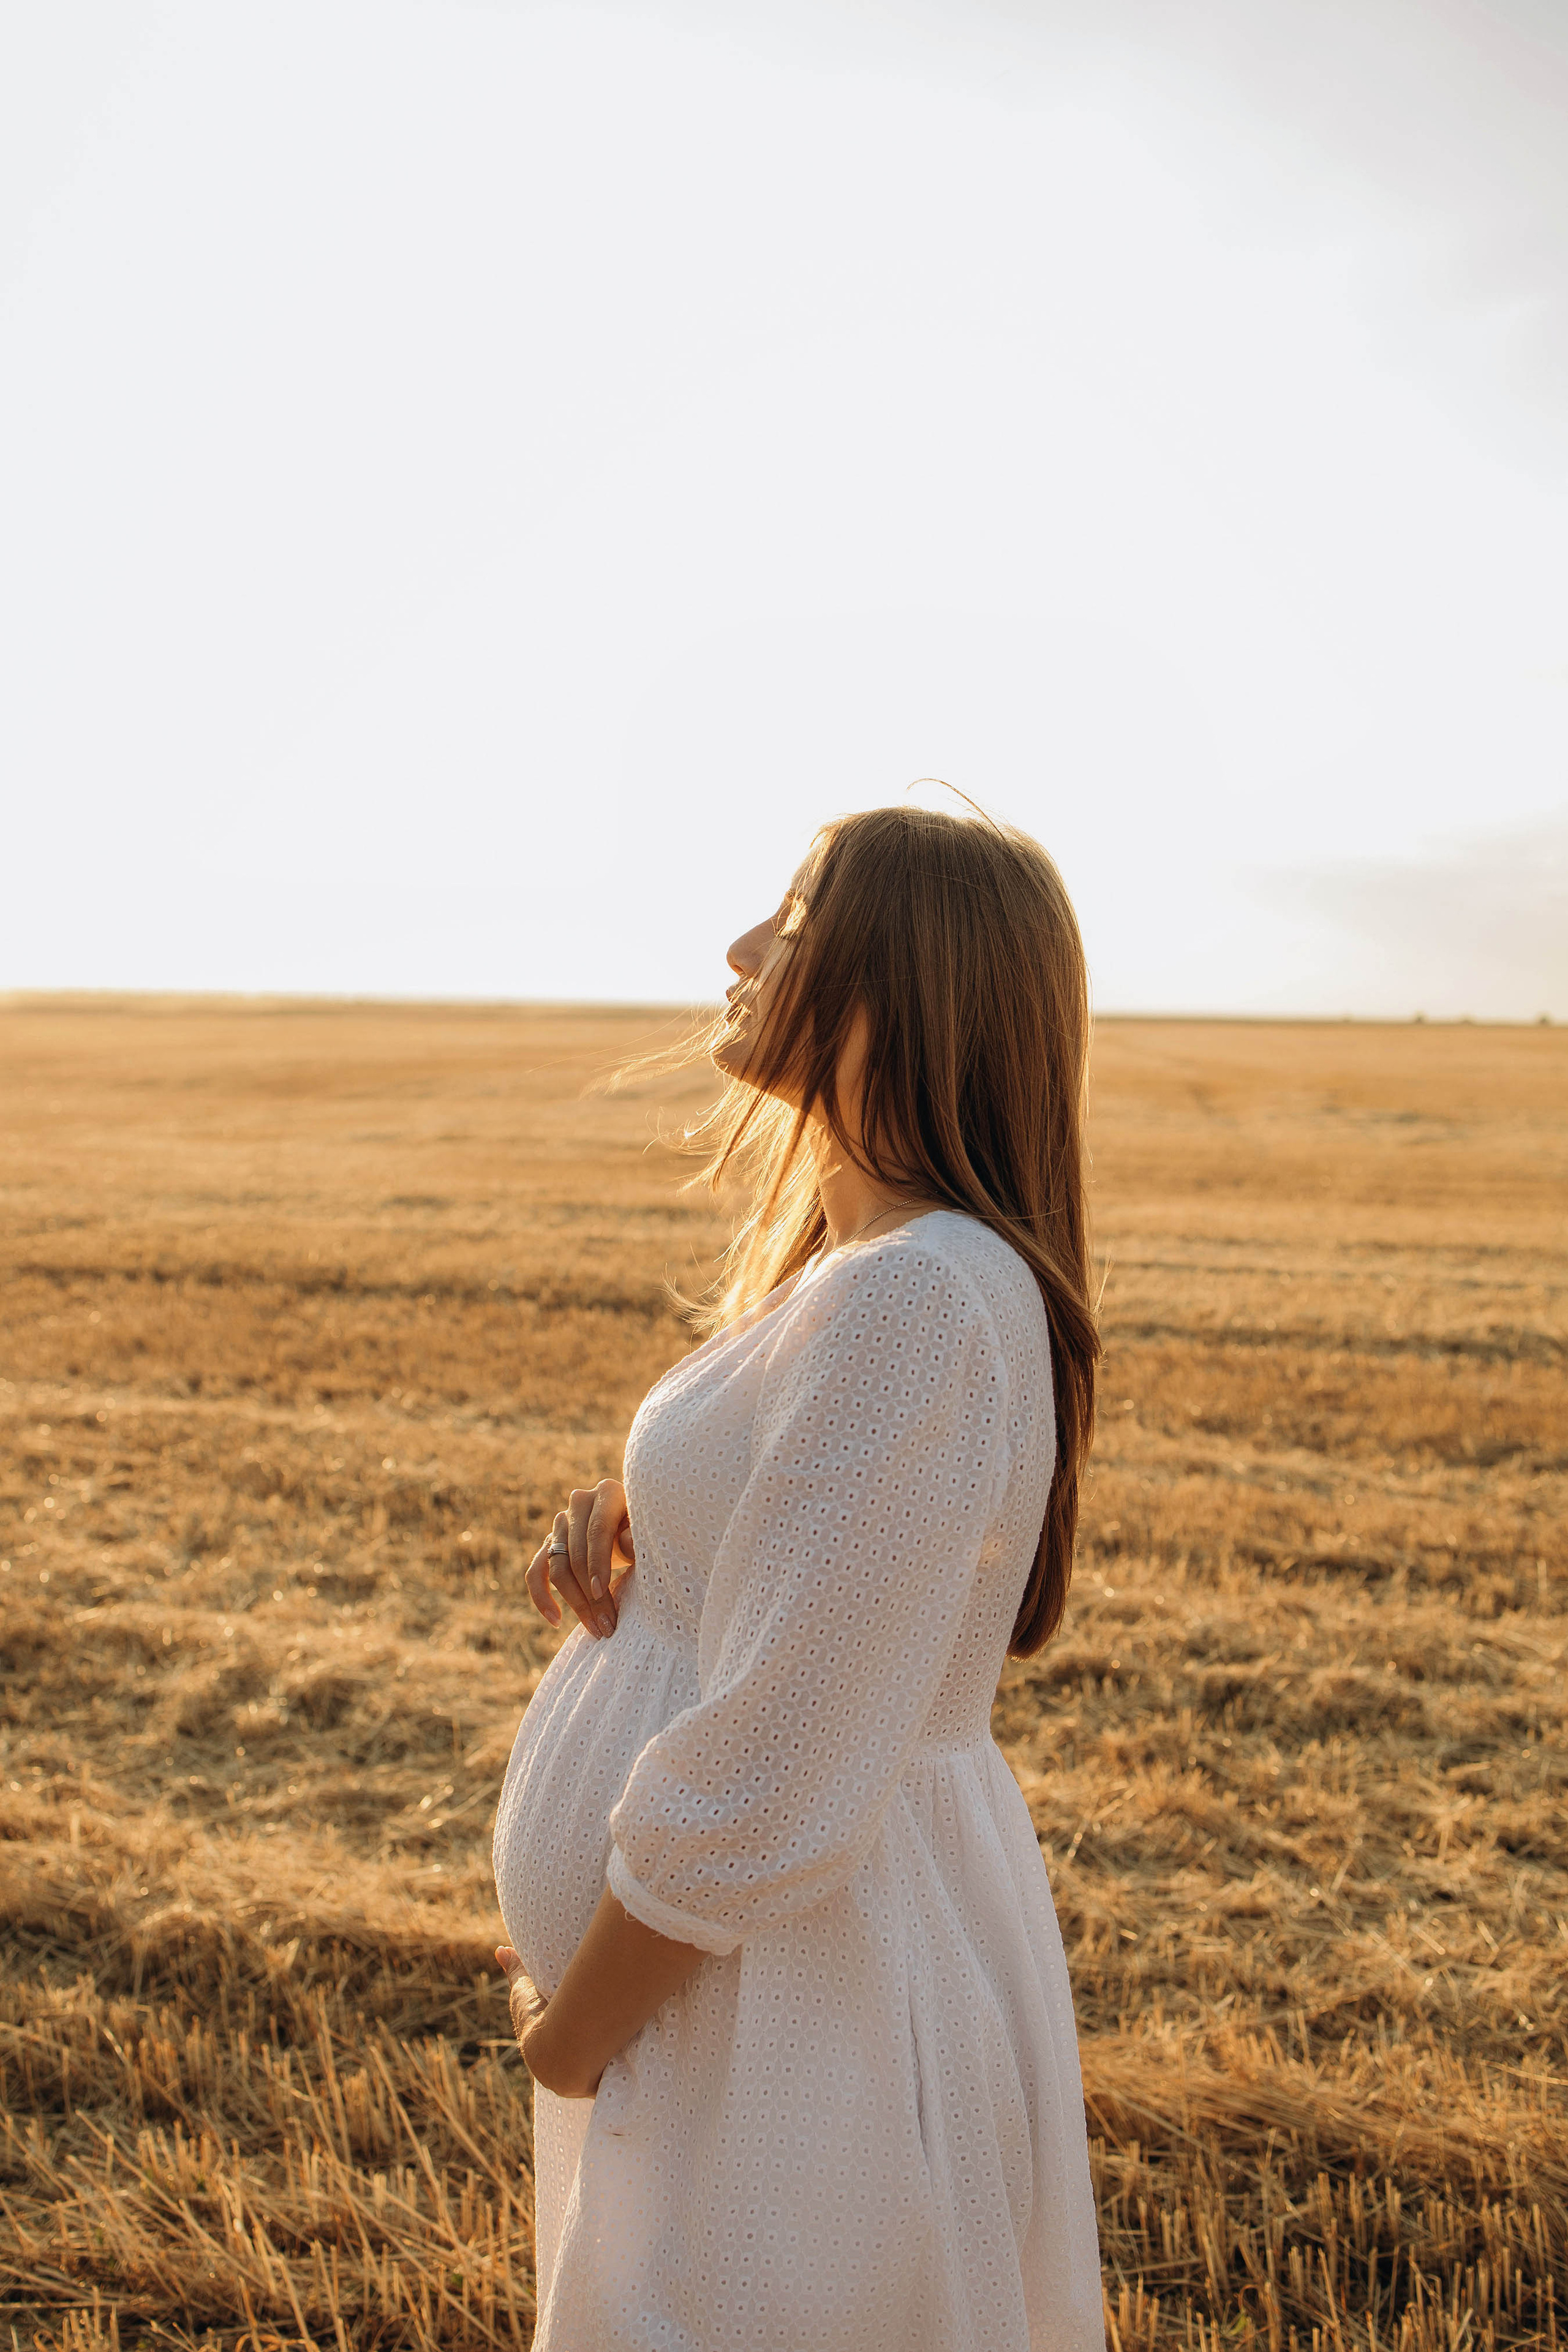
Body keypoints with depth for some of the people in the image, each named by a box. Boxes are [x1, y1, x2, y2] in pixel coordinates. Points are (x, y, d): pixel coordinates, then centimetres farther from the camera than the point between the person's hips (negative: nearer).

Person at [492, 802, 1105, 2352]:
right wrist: (620, 1534, -5)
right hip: (746, 1956, 9)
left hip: (806, 1994, -9)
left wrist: (569, 2034, -11)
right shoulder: (854, 1262, 5)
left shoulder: (920, 1300, -28)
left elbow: (769, 1783, -27)